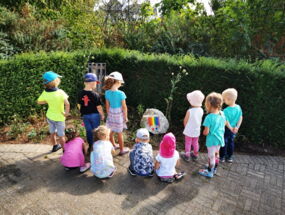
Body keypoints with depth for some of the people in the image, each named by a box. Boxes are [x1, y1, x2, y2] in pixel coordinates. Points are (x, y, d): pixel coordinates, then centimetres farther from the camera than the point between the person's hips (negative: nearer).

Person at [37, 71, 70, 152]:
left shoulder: (45, 93, -12)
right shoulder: (60, 92, -28)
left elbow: (39, 102, 4)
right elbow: (67, 104, -39)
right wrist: (66, 113, -24)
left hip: (49, 116, 5)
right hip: (59, 118, -5)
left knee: (52, 133, 25)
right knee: (61, 135, 12)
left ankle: (55, 146, 47)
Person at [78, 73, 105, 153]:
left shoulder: (81, 94, -4)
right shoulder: (95, 95, -20)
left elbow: (79, 105, 6)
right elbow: (99, 107, -15)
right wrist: (102, 115, 0)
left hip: (85, 115, 4)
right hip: (94, 115, -4)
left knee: (88, 131, 16)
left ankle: (90, 146, 26)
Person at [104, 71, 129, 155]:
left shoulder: (107, 93, -8)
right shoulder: (121, 93, -21)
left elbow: (107, 105, 1)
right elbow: (124, 107, -15)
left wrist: (108, 114, 14)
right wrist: (126, 117, -2)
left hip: (111, 114, 4)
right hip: (119, 115, -4)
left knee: (111, 132, 19)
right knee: (120, 133, 10)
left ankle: (113, 145, 41)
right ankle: (122, 150, 26)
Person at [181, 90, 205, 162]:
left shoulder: (189, 111, -27)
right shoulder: (201, 110, -13)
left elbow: (185, 121, -14)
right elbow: (200, 120, 1)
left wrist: (185, 127, 6)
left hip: (189, 131, -4)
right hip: (197, 130, 5)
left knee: (188, 143, 13)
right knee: (195, 143, 21)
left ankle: (187, 156, 28)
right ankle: (195, 155, 38)